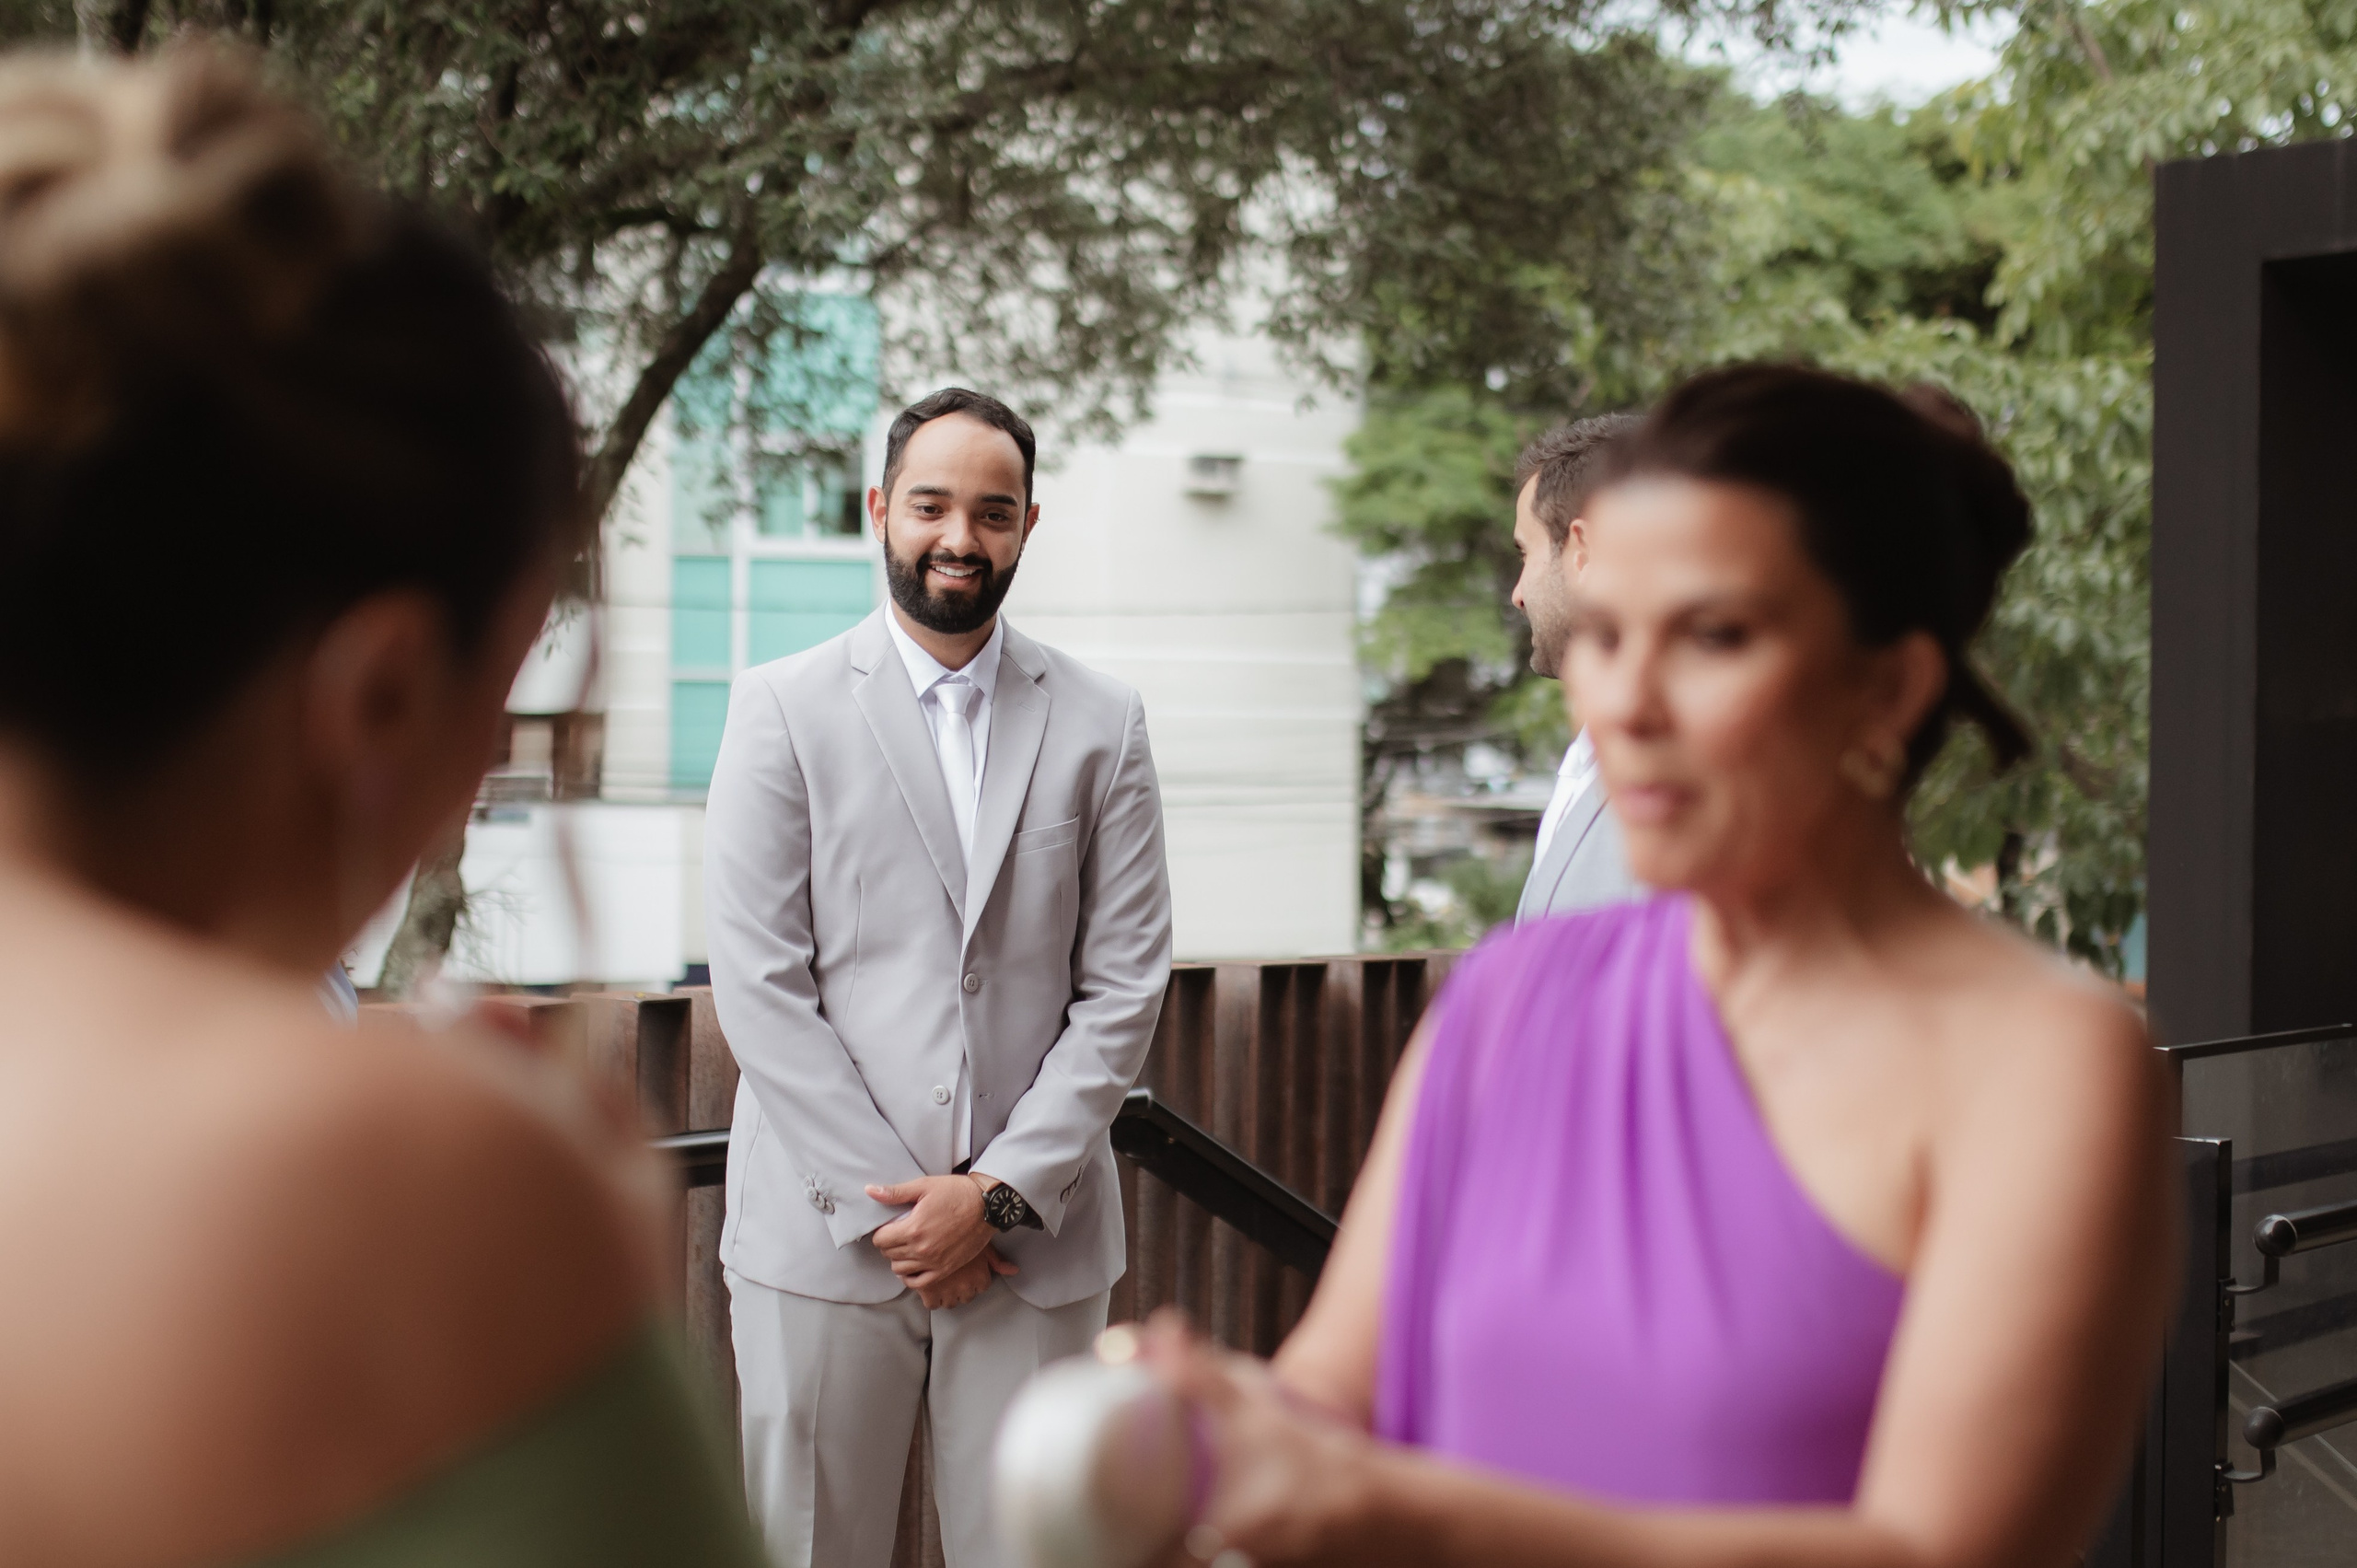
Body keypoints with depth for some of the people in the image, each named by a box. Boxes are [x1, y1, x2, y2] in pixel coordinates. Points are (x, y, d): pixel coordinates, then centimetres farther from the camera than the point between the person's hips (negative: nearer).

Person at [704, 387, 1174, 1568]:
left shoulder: (1100, 724, 6)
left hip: (1034, 1238, 1)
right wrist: (887, 1203, -8)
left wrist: (1002, 1191, -7)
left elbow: (1125, 986, 2)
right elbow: (758, 982, -4)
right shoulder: (783, 708, 2)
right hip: (826, 1234, -1)